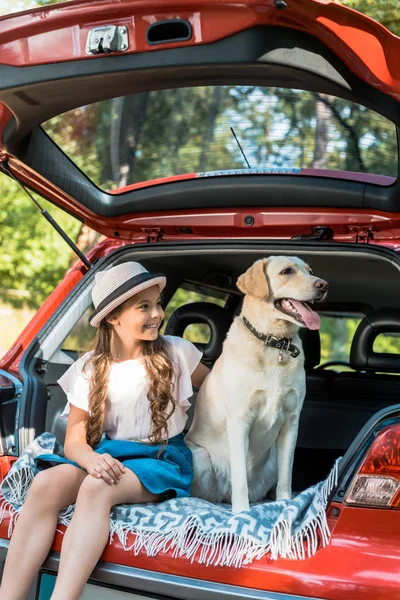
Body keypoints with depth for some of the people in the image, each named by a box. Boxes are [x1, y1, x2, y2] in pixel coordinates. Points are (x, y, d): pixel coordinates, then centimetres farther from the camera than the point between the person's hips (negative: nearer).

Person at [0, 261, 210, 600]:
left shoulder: (176, 353, 1)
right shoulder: (90, 369, 5)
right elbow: (75, 439, 3)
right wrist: (92, 460, -20)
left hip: (161, 458, -3)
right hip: (108, 456, 3)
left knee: (96, 488, -36)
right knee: (45, 484, -29)